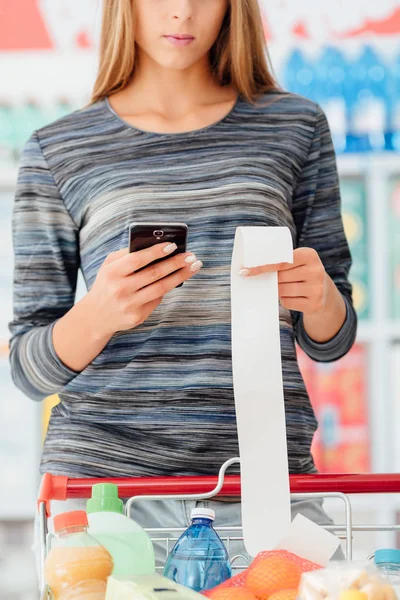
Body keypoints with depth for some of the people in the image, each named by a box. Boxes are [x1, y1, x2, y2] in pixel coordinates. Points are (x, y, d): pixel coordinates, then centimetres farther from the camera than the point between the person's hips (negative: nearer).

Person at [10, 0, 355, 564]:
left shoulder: (295, 127, 10)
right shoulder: (56, 151, 5)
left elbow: (328, 340, 14)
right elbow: (31, 369, 5)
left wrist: (321, 296, -9)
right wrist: (97, 314, -17)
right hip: (104, 471, -1)